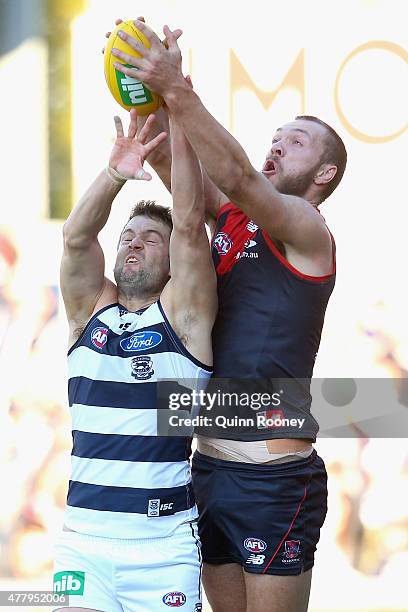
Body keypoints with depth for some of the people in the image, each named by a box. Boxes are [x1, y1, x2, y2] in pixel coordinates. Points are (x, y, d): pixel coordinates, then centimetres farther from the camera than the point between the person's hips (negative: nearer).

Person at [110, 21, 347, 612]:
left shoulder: (309, 233, -7)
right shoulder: (232, 220, 14)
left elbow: (237, 176, -23)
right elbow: (177, 168, 4)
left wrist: (178, 90, -30)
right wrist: (147, 95, -13)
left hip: (274, 479, -8)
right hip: (210, 468, 8)